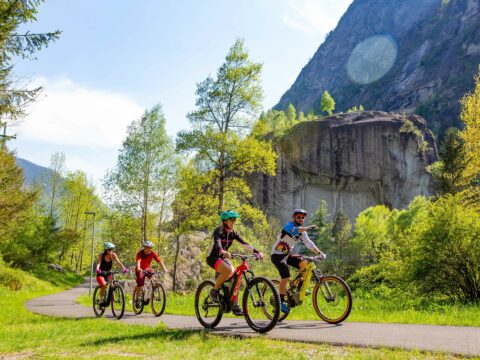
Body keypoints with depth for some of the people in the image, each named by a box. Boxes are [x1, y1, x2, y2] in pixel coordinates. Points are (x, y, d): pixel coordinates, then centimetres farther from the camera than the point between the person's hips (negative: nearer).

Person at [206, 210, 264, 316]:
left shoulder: (233, 233, 1)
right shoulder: (218, 231, -17)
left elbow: (244, 243, -11)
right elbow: (217, 243, -38)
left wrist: (257, 251, -26)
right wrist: (223, 252, -59)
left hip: (223, 258, 6)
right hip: (213, 258, -6)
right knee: (228, 270, -33)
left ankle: (235, 306, -4)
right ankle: (214, 290, -13)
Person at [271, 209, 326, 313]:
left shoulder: (302, 231, 7)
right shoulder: (289, 225, -16)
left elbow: (309, 243, 1)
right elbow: (295, 230, -39)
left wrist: (319, 252, -12)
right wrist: (308, 228, -54)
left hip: (287, 254, 7)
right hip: (277, 255, -7)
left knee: (304, 263, -14)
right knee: (286, 276, -21)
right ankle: (281, 301, -7)